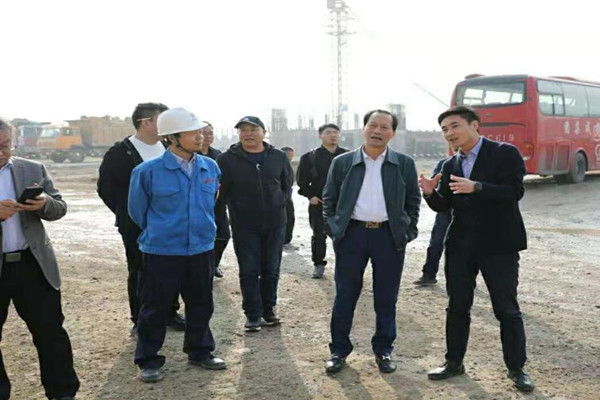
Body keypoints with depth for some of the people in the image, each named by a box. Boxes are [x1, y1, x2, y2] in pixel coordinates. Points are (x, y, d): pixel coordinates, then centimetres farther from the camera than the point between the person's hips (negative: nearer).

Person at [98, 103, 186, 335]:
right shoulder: (121, 153, -9)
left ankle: (170, 313, 26)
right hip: (137, 227, -5)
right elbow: (105, 188, -4)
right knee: (139, 273, 5)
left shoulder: (167, 149, 7)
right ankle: (140, 322, 16)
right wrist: (126, 214, -4)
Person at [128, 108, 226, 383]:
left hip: (202, 249, 5)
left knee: (201, 304, 15)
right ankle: (148, 361, 20)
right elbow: (137, 211, 2)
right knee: (155, 307, 6)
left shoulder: (210, 167, -1)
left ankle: (199, 352, 33)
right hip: (162, 252, -4)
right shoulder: (148, 171, -14)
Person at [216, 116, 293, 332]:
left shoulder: (278, 157, 4)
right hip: (244, 225, -2)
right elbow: (221, 190, 1)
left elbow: (287, 183, 17)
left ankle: (269, 309, 25)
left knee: (271, 270, 10)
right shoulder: (227, 159, -4)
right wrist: (235, 206, -5)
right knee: (249, 272, 2)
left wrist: (280, 201, 7)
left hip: (275, 223, 2)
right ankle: (253, 314, 12)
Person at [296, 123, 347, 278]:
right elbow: (302, 179, 5)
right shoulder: (310, 157, 0)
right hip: (318, 203, -1)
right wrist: (310, 195, -5)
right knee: (319, 235, 5)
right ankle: (318, 265, 16)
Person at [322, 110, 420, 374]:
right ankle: (339, 350, 17)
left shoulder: (404, 164, 5)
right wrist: (333, 228, 2)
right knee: (345, 295, 5)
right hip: (352, 234, 0)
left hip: (390, 236, 1)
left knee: (386, 298, 7)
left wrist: (409, 231, 2)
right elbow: (329, 198, 9)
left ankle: (383, 350, 22)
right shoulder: (342, 162, 4)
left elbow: (413, 200, 10)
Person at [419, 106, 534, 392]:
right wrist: (430, 193, -15)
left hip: (498, 244, -5)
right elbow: (443, 206, 6)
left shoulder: (505, 153, -6)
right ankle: (454, 362, 24)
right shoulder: (450, 166, 10)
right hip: (460, 245, 5)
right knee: (457, 307, 12)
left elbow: (515, 191, -18)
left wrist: (476, 187, -30)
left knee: (507, 309, 4)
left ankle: (516, 368, 17)